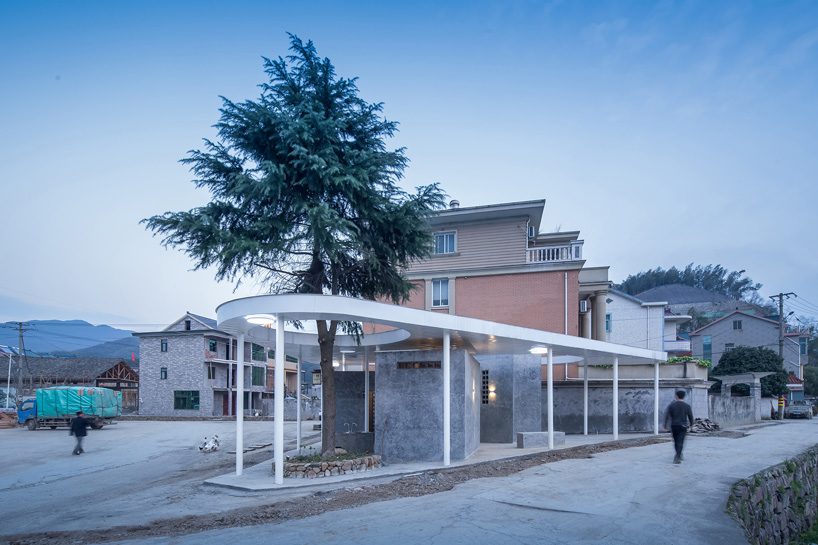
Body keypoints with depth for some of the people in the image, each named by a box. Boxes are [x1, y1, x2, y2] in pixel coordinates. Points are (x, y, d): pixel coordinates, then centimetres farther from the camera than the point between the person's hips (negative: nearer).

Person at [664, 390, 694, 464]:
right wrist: (691, 424, 24)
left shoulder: (671, 405, -3)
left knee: (676, 441, 17)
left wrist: (665, 425, 4)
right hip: (683, 426, -2)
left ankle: (679, 455, 32)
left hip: (674, 425, 2)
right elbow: (690, 416, 5)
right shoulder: (687, 406, -3)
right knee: (680, 442, -4)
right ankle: (677, 458, -16)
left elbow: (667, 416, -5)